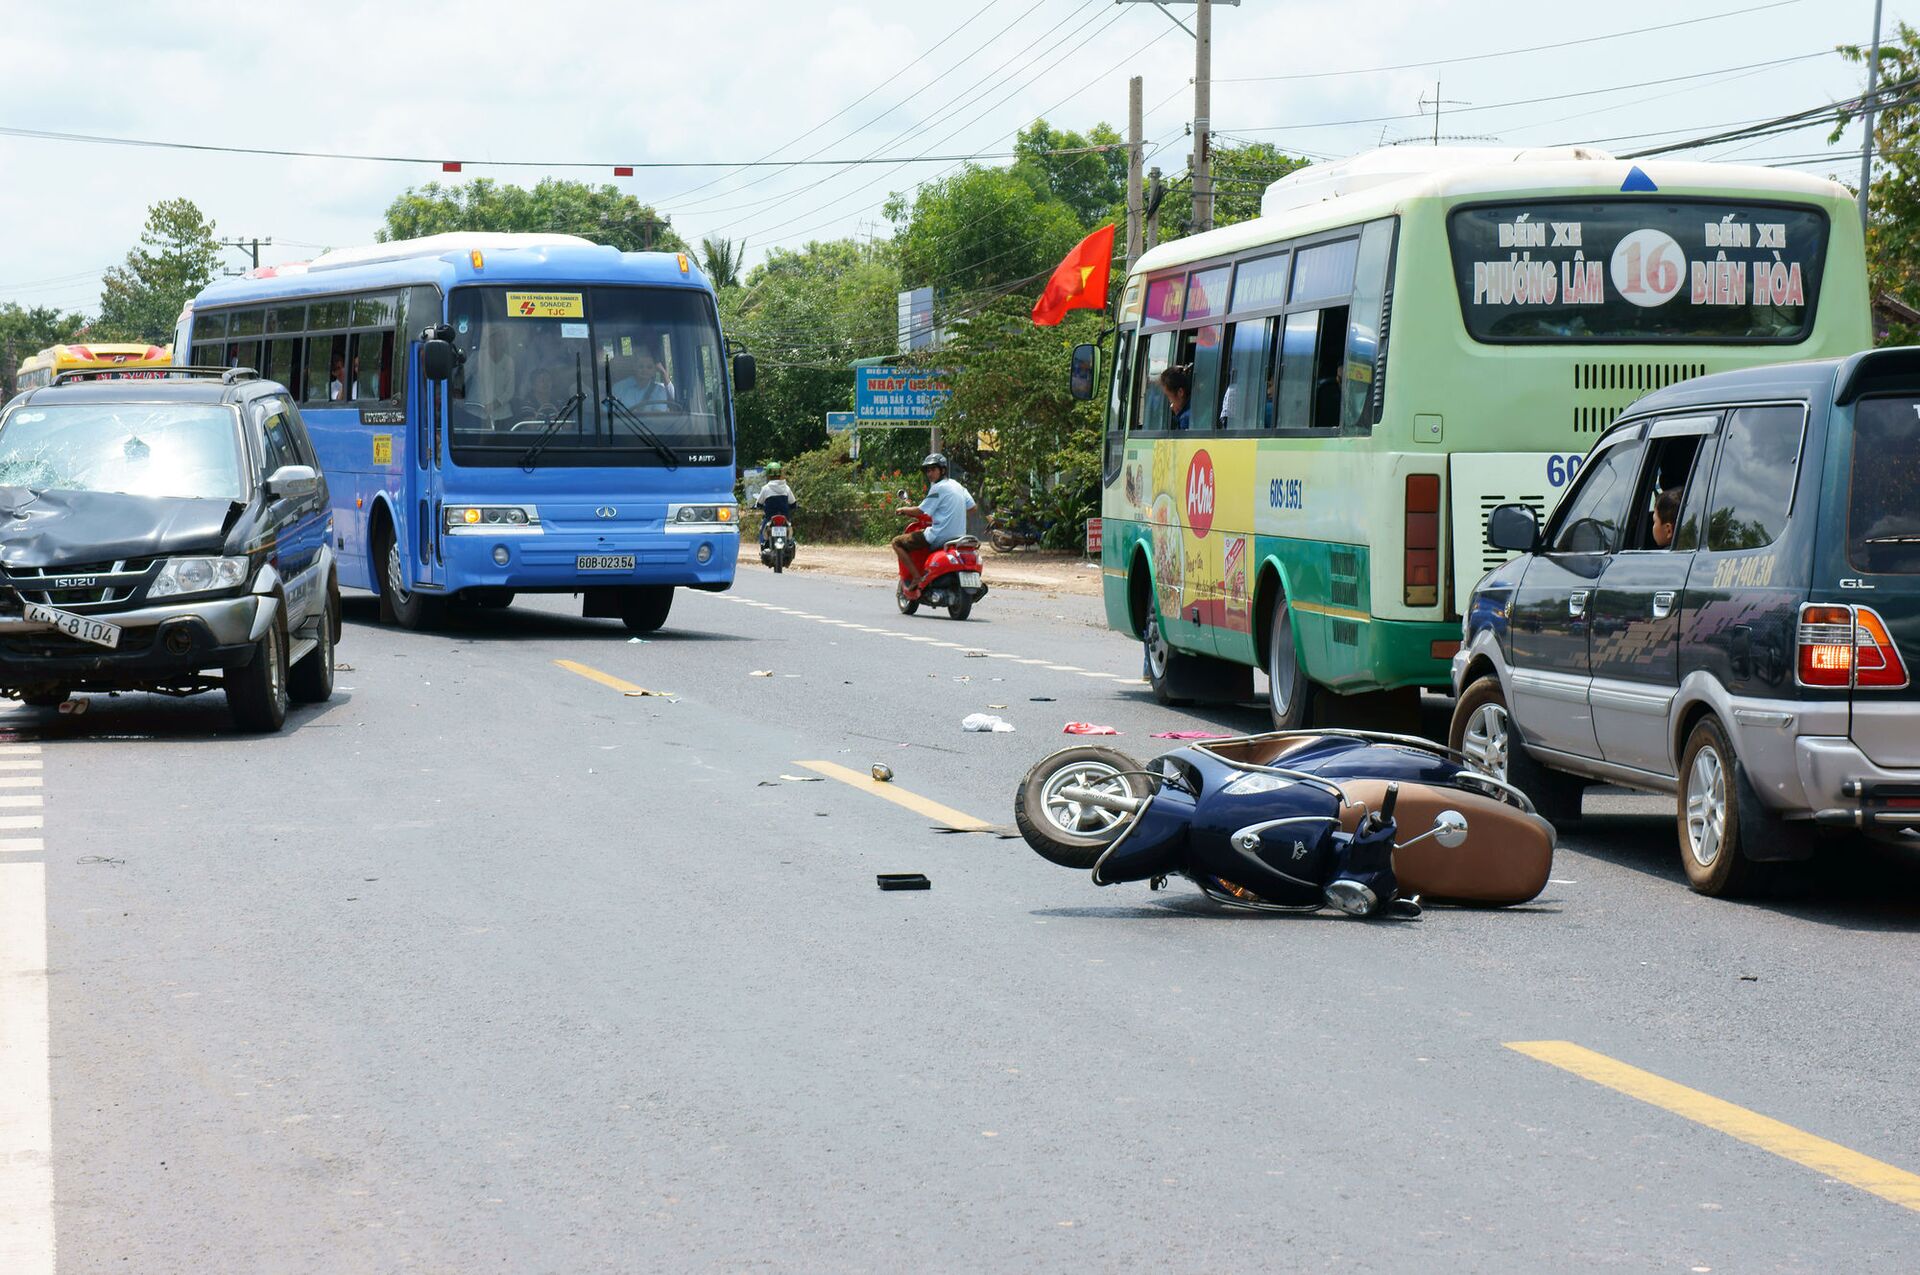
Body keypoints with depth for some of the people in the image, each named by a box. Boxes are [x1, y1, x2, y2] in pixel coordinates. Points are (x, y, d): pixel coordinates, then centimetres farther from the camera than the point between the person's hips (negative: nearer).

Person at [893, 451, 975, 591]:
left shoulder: (938, 488, -12)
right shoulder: (956, 485, 13)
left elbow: (921, 511, -12)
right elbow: (971, 506, 18)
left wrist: (904, 509, 5)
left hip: (940, 537, -9)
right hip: (959, 535, 9)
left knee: (897, 542, -2)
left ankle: (916, 578, -10)